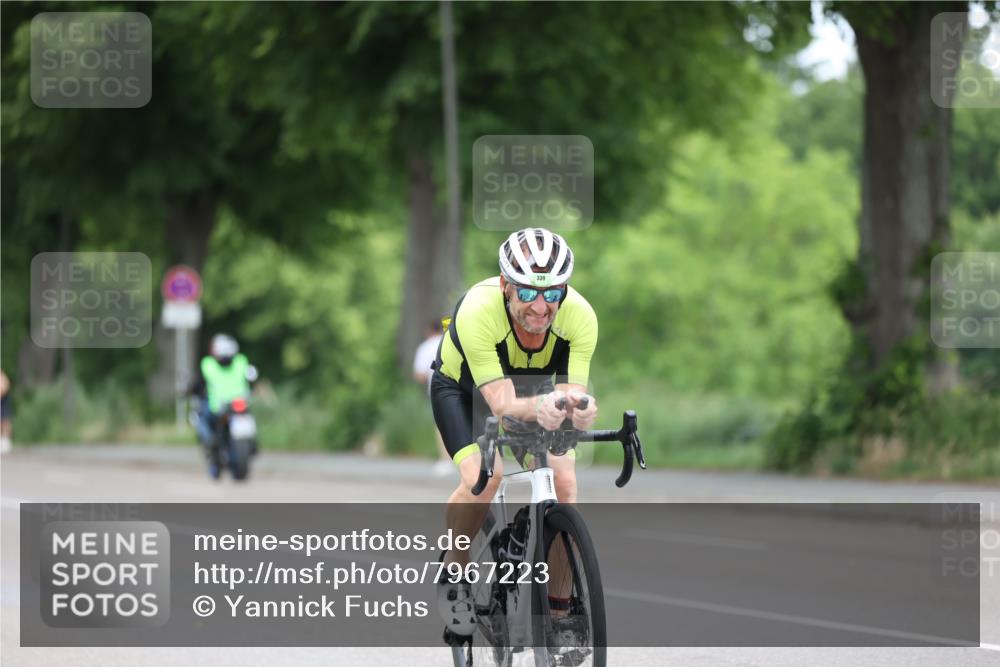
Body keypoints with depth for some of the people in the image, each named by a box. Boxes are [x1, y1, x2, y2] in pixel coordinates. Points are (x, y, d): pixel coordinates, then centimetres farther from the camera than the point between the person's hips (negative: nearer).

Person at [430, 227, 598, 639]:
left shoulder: (580, 317, -32)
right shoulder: (478, 312, -40)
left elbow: (573, 392, -35)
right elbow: (502, 405, -44)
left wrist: (578, 407, -59)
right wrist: (539, 407, -66)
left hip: (533, 387, 3)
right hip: (461, 388, -3)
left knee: (564, 482, -17)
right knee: (483, 475, -27)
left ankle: (559, 603, -2)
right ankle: (452, 574, -1)